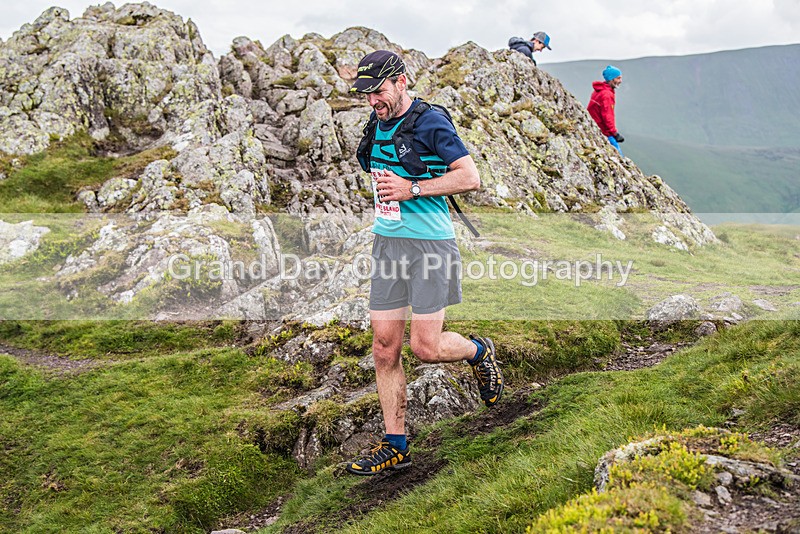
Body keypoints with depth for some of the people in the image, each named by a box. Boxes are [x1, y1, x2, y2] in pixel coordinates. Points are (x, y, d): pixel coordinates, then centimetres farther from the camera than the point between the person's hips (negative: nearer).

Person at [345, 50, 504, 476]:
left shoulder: (430, 122, -11)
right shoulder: (378, 123, 13)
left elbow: (470, 177, -17)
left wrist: (411, 189, -19)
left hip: (429, 244, -7)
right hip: (386, 243, 7)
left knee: (426, 347, -9)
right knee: (385, 347, 3)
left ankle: (479, 351, 25)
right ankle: (395, 445, 11)